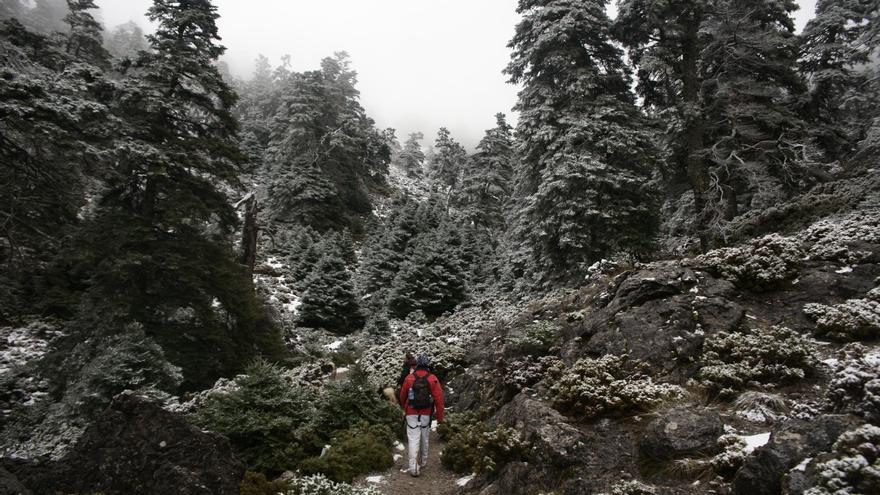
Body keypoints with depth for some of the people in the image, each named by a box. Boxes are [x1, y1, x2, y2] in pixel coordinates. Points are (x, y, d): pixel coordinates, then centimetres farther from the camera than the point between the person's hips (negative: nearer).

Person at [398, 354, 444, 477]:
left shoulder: (409, 378, -3)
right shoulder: (433, 379, -5)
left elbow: (402, 396, 9)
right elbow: (439, 399, -8)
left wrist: (405, 408, 29)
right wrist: (440, 417, 0)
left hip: (412, 414, -1)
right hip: (426, 414, 1)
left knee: (413, 439, -2)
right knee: (424, 438, 18)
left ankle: (414, 468, -9)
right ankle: (423, 462, 33)